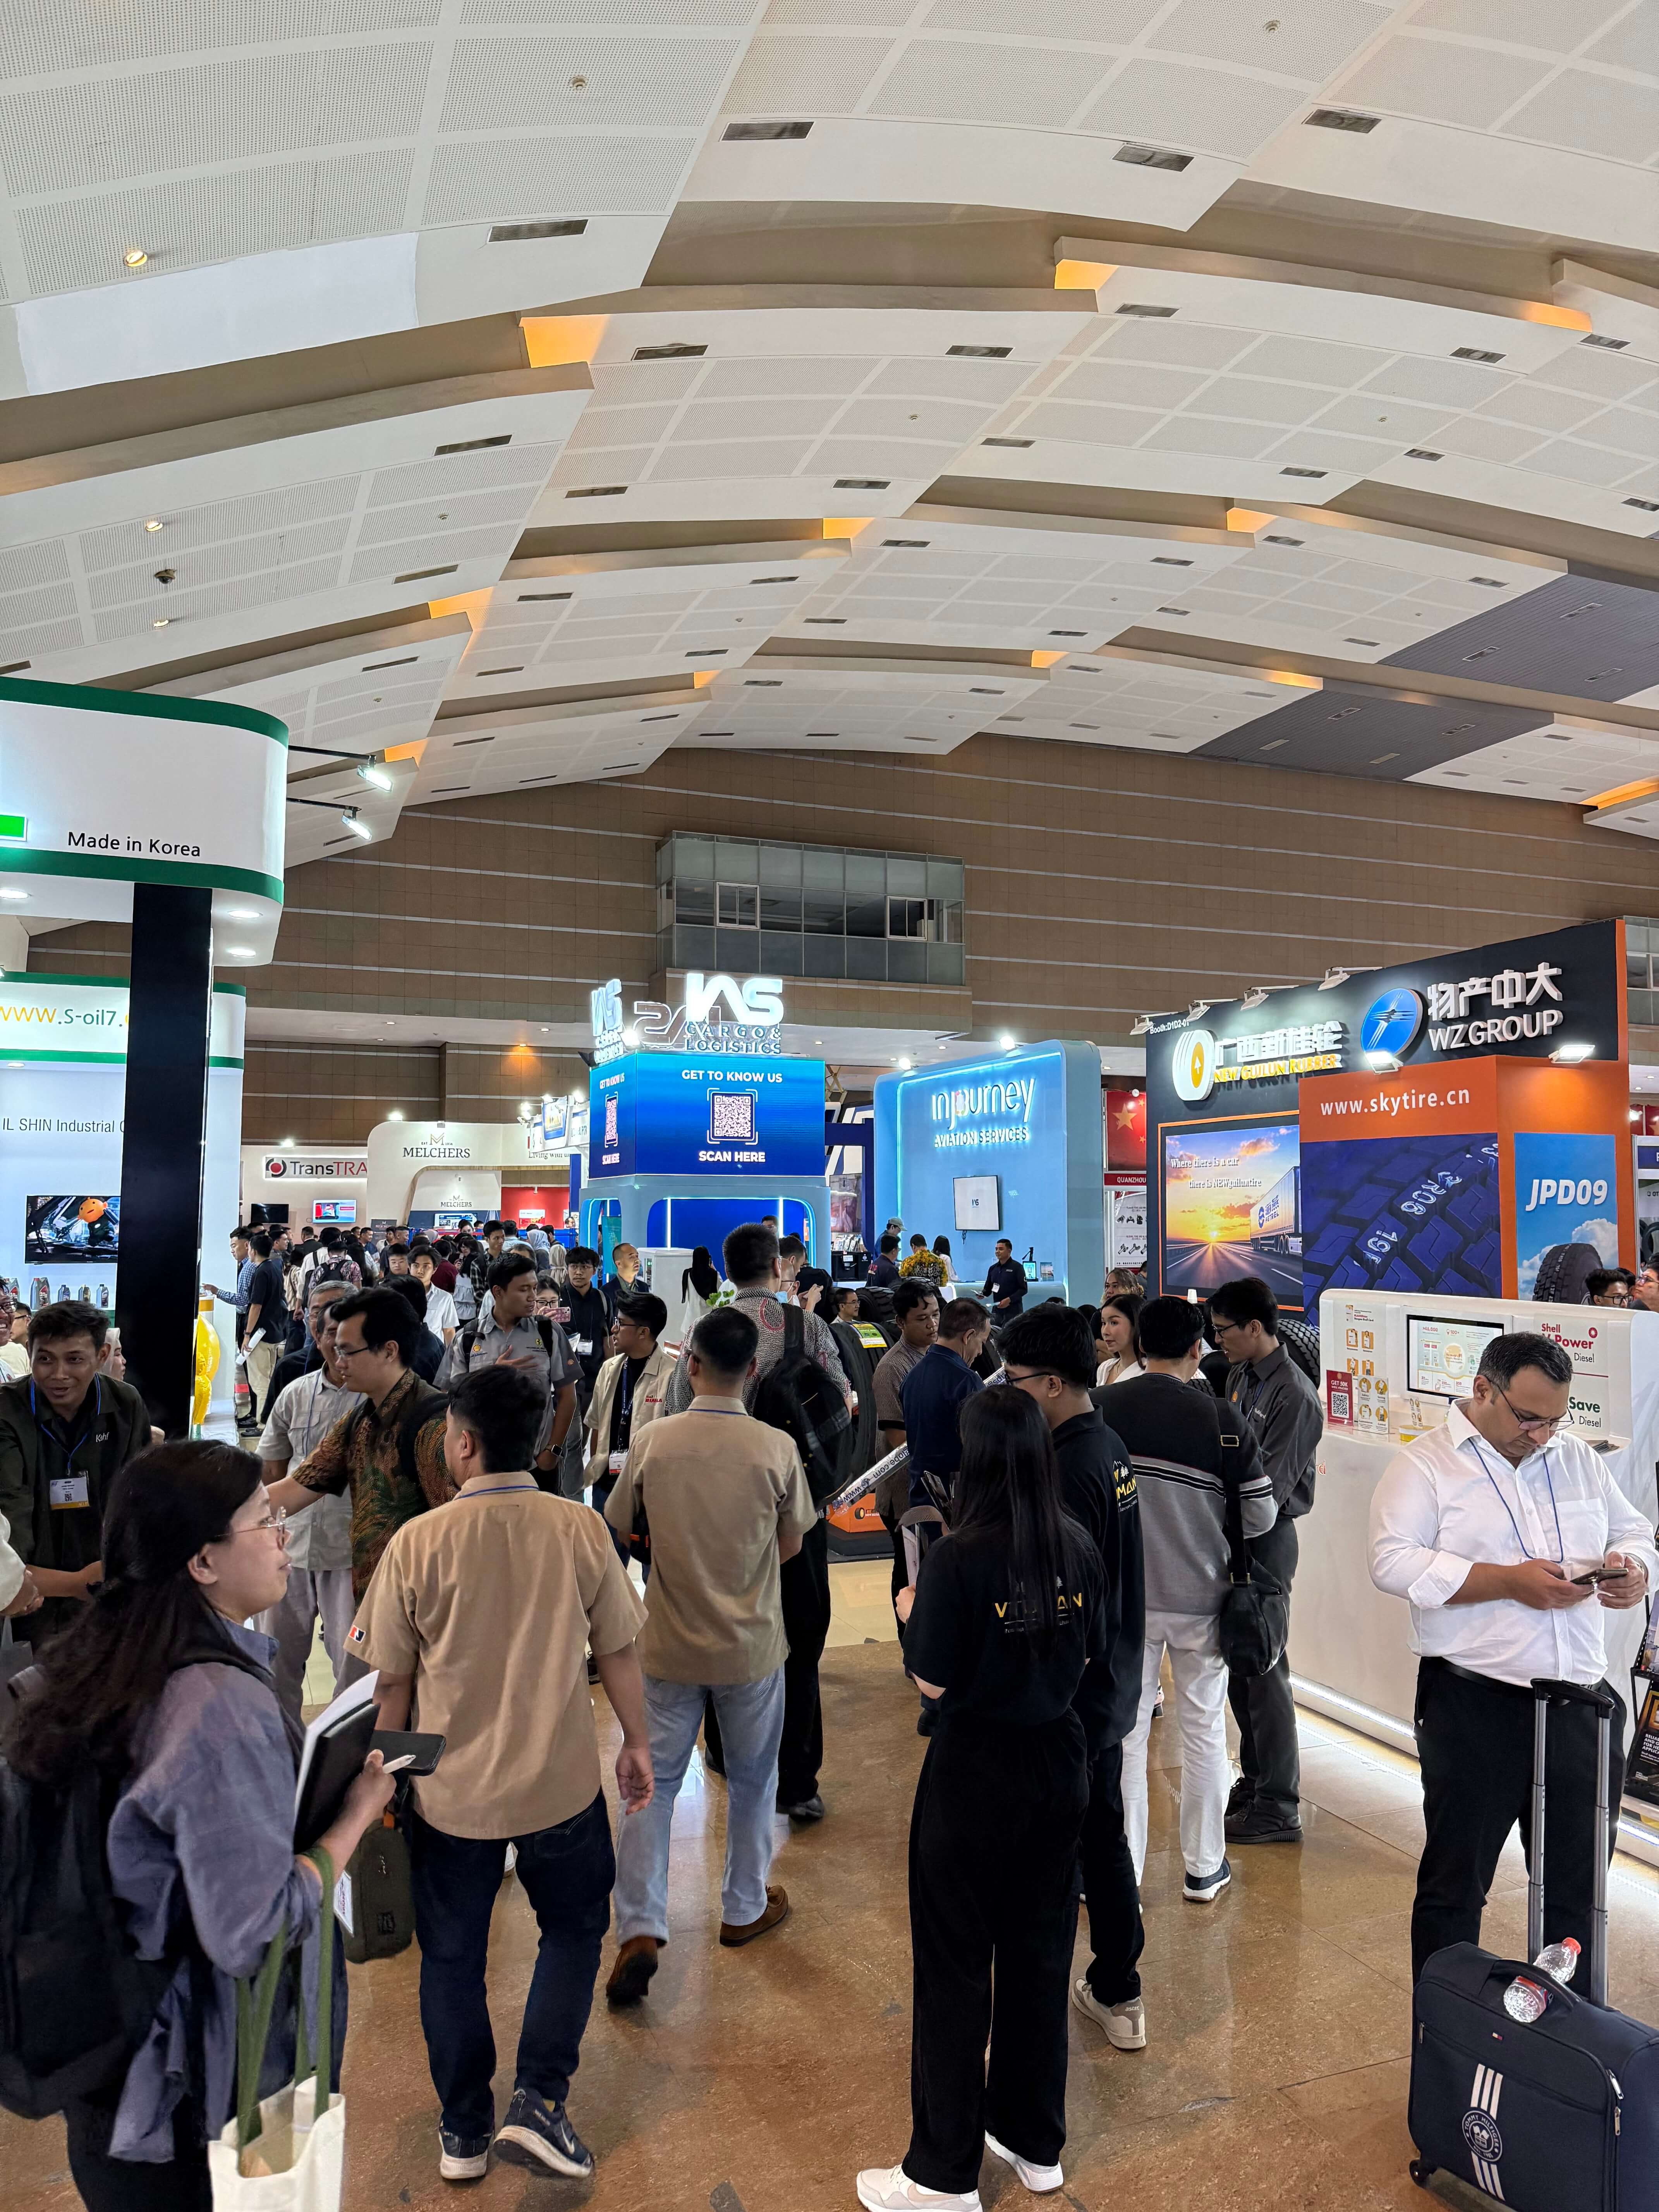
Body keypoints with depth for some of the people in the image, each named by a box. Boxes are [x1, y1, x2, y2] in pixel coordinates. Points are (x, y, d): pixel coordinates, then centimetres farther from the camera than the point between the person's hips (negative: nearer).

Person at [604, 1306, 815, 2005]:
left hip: (670, 1645, 0)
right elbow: (791, 1546, -4)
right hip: (752, 1646, 0)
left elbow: (619, 1530, 0)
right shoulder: (777, 1449, -16)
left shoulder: (653, 1442, -13)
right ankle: (744, 1908, 35)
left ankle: (640, 1930, 3)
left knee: (653, 1782, 11)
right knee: (752, 1780, 20)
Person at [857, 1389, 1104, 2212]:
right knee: (1040, 1953, 20)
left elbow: (932, 1682, -17)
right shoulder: (1077, 1548, -6)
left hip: (975, 1777, -5)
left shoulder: (958, 1557, -22)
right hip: (1058, 1767, 6)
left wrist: (913, 1614, -1)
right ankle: (1035, 2143, 36)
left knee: (954, 1969, 10)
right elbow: (1089, 1650, 7)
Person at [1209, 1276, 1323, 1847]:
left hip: (1264, 1541, -8)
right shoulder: (1239, 1377, 8)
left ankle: (1278, 1808, 12)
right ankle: (1253, 1782, 32)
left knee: (1264, 1670, 0)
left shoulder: (1294, 1396, -18)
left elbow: (1268, 1490, -21)